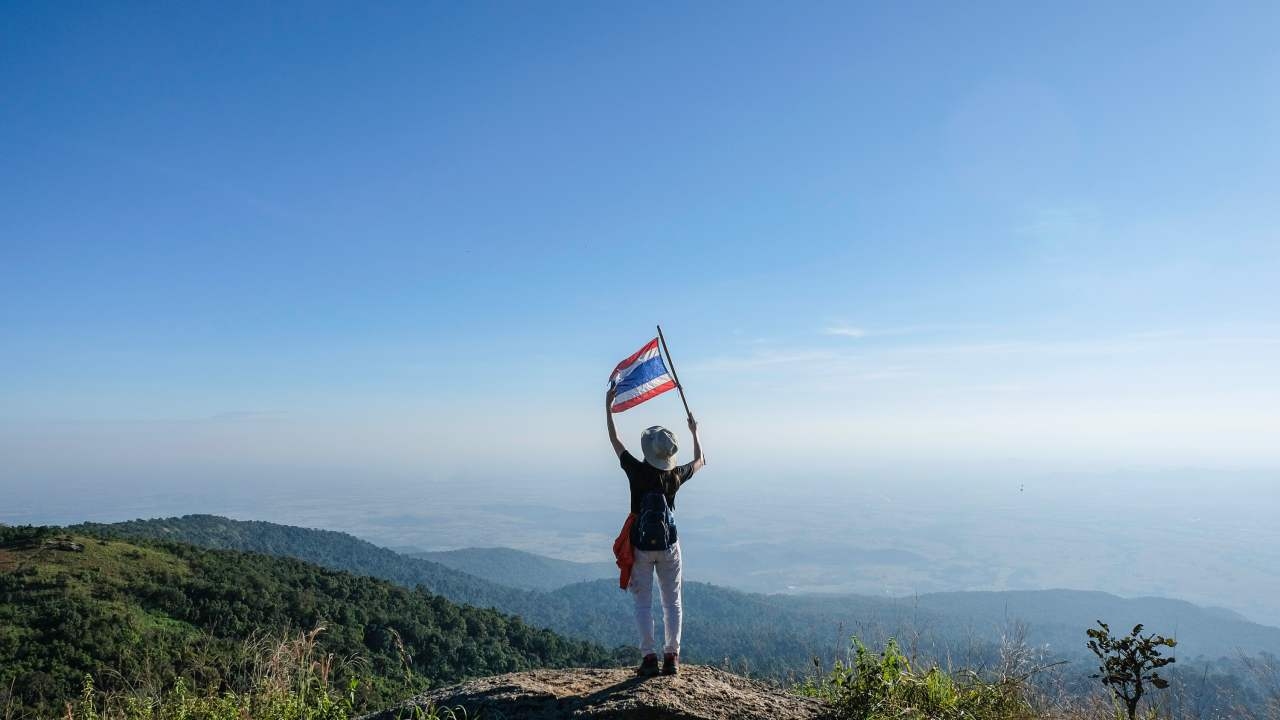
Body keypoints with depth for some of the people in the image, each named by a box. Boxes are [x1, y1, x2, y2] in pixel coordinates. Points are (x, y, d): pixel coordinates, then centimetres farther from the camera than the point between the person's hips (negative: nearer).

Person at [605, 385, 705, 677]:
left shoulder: (637, 471, -13)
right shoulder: (675, 476, -7)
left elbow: (615, 441, -1)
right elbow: (700, 461, 15)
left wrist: (608, 407, 7)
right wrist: (695, 432, 27)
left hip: (640, 546, -2)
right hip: (668, 546, 2)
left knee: (643, 602, 6)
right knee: (672, 601, 10)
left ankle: (649, 658, 5)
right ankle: (671, 657, 10)